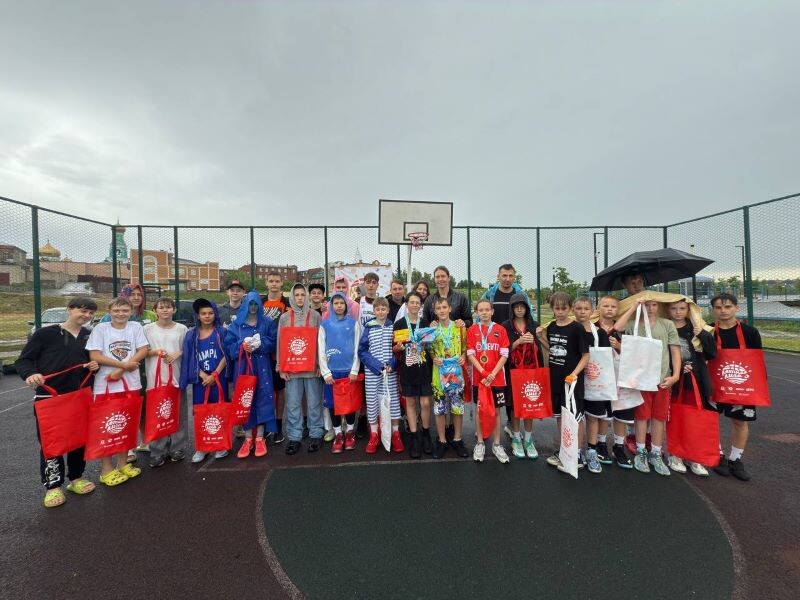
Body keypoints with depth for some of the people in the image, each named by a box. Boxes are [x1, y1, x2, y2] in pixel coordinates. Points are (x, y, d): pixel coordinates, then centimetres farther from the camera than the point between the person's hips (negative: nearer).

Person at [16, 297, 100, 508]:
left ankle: (76, 478, 30)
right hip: (48, 397, -4)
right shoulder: (46, 333, -6)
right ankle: (52, 486, 21)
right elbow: (23, 360, -5)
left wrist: (95, 366, -4)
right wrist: (30, 374, -24)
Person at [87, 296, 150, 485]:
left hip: (131, 384, 2)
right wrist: (125, 364, -16)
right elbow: (95, 356, -9)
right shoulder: (100, 329, -3)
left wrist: (120, 370, -15)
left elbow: (144, 350, -6)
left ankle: (122, 463, 27)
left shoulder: (136, 327, 1)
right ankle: (106, 469, 18)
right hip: (105, 385, -2)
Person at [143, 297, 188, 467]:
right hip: (155, 378, 0)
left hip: (177, 377, 1)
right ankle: (157, 452, 17)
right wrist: (155, 352, -13)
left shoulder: (182, 329, 3)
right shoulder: (147, 329, 2)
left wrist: (178, 353, -11)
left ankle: (176, 448, 22)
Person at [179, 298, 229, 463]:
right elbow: (190, 358, 3)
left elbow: (226, 355, -4)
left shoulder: (221, 332, 0)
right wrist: (203, 376, -9)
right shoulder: (191, 335, 6)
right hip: (200, 379, 2)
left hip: (219, 378, -2)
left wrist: (214, 375, -13)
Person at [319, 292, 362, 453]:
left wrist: (354, 370, -5)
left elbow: (357, 348, 1)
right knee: (333, 403, 6)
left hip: (349, 370, 0)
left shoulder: (354, 323, 3)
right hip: (331, 371, 1)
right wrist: (326, 372, -5)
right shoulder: (325, 324, 3)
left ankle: (350, 432, 26)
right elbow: (321, 350, 2)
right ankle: (338, 434, 22)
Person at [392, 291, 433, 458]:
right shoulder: (399, 324, 0)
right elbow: (395, 348, 4)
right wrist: (398, 347, -18)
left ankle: (426, 434, 24)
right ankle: (414, 438, 20)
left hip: (424, 369, 1)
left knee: (425, 403, 2)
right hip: (407, 369, -1)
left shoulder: (426, 324, 6)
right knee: (410, 402, 7)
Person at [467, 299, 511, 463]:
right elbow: (470, 354, -5)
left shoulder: (500, 330, -1)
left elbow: (504, 355, -4)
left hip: (497, 377, 0)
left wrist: (493, 374, -13)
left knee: (497, 410, 9)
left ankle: (497, 444, 24)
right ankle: (480, 443, 23)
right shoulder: (472, 330, -2)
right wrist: (483, 373, -15)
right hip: (478, 377, 0)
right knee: (480, 409, 10)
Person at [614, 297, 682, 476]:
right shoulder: (634, 324, 1)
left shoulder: (668, 325, 5)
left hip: (663, 378, 2)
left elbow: (675, 352, 4)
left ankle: (656, 454, 25)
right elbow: (617, 327, -20)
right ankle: (641, 452, 22)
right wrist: (634, 306, -14)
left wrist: (675, 375, -6)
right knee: (642, 415, 8)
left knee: (659, 417, 11)